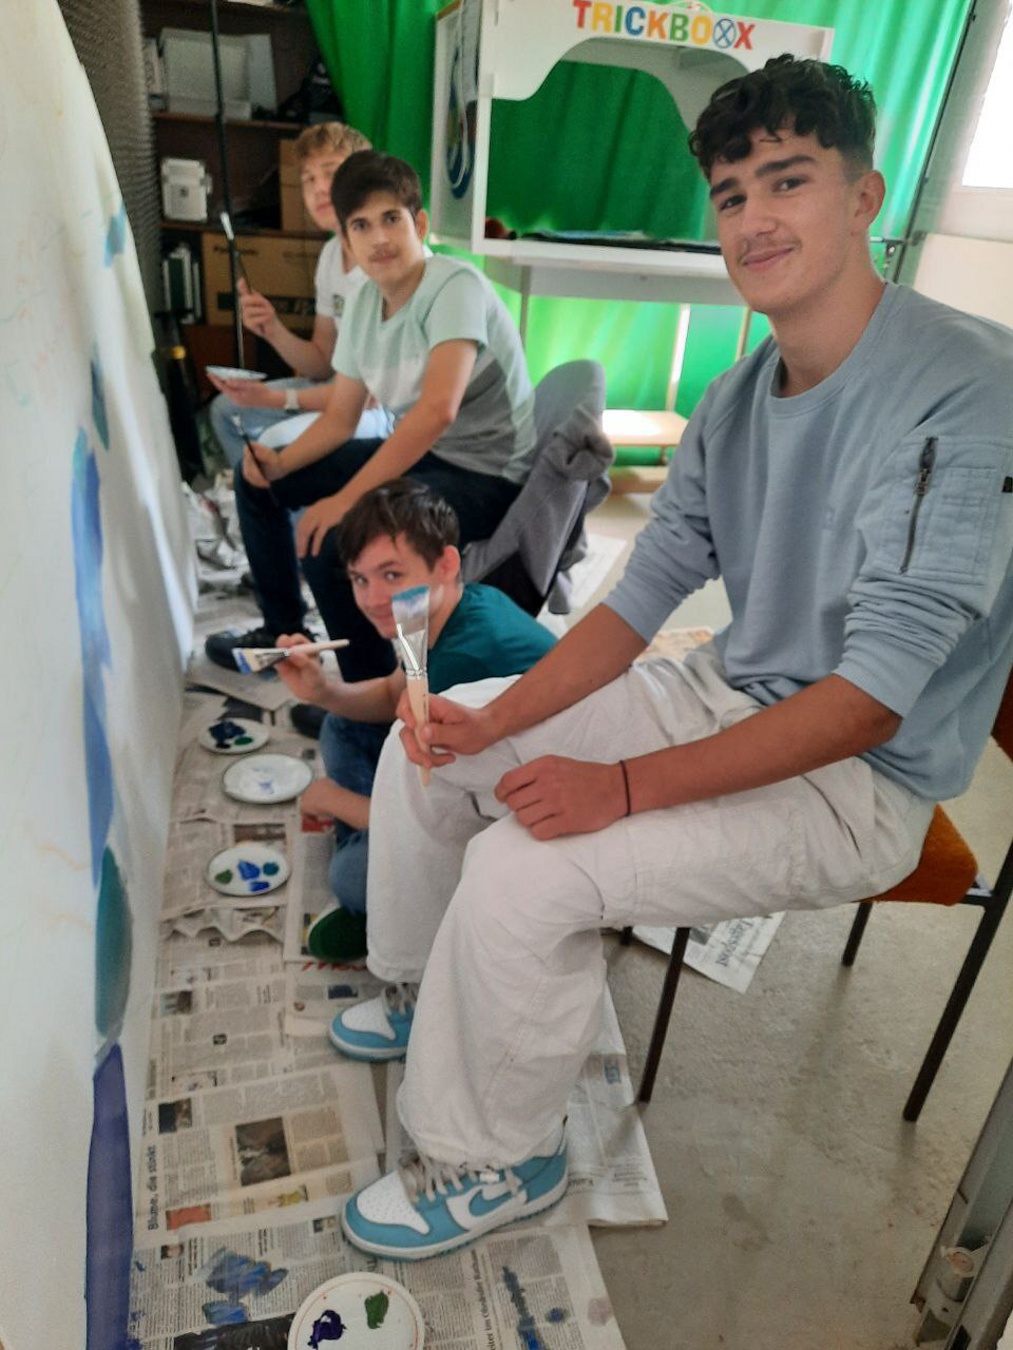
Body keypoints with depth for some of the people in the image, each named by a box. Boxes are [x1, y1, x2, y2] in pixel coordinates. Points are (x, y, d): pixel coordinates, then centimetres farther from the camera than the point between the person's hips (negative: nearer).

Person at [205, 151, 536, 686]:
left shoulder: (455, 286, -21)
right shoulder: (363, 304, 4)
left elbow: (437, 409, -33)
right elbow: (339, 418, 9)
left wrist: (345, 498, -33)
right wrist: (280, 462, -10)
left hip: (486, 475, -8)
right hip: (420, 453, 9)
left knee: (325, 536, -28)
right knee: (257, 476, 11)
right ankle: (283, 631, 26)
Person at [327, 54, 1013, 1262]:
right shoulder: (735, 402, 2)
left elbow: (872, 700, -26)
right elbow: (640, 599, 2)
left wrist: (629, 786, -28)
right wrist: (496, 723, -11)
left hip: (858, 781, -7)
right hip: (730, 698, 8)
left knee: (525, 871, -26)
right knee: (433, 741, 5)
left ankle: (497, 1161, 5)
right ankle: (422, 992, 29)